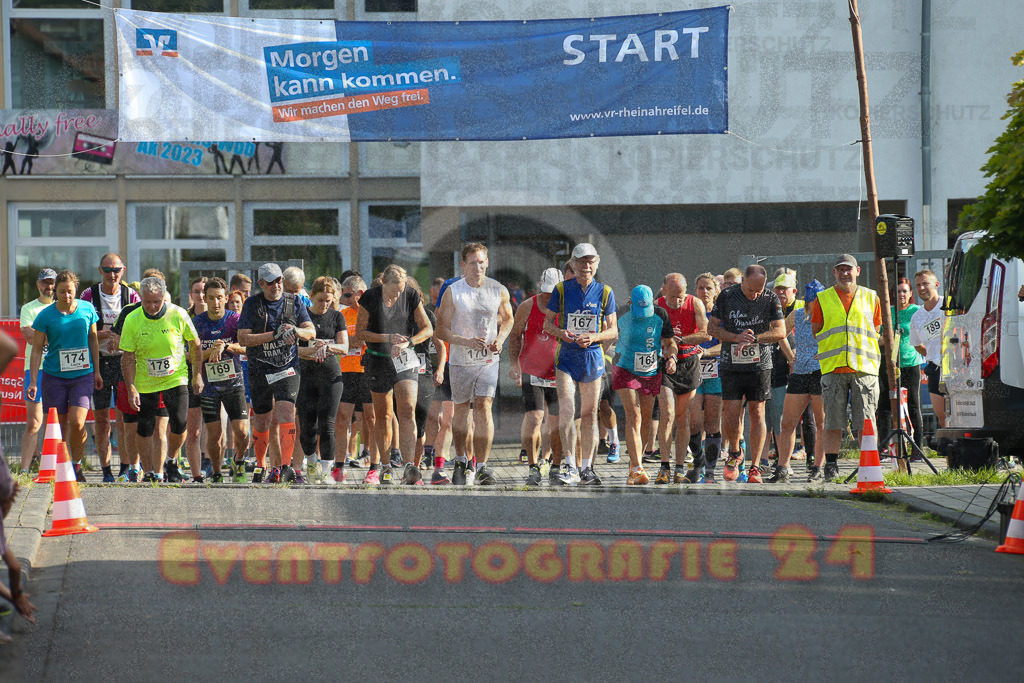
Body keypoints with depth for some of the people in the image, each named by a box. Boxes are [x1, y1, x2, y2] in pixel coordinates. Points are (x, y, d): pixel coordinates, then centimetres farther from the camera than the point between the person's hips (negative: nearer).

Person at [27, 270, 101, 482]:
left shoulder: (87, 310, 0)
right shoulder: (46, 315, -5)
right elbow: (37, 349, 0)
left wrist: (96, 371, 13)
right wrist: (33, 382, -4)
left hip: (83, 375, 0)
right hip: (53, 377, 0)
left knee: (77, 422, -14)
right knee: (59, 425, 3)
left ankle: (77, 464, 7)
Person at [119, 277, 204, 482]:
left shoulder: (178, 315, -11)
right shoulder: (132, 320, -12)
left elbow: (195, 345, 4)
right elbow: (128, 358, -8)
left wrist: (198, 376, 6)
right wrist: (131, 389, -15)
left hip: (176, 379, 0)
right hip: (145, 384, 0)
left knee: (179, 424, -10)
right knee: (145, 429, 1)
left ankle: (171, 462, 17)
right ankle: (150, 472, 17)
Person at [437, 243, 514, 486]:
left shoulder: (498, 290, 0)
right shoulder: (452, 292, -6)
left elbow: (508, 318, 16)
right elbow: (442, 330, -5)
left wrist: (500, 339, -5)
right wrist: (467, 342, -21)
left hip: (488, 359, 0)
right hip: (461, 360, 0)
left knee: (483, 407, -12)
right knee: (461, 411, 10)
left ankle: (482, 467, -11)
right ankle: (460, 460, 31)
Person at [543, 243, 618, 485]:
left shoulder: (605, 292, 4)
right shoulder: (562, 290, 2)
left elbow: (613, 331, 5)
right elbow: (547, 323, 7)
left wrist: (593, 337, -14)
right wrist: (561, 333, -15)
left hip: (592, 356, 2)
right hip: (566, 356, -1)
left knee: (589, 413, 7)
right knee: (566, 409, -16)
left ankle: (587, 467, 16)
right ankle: (571, 467, -17)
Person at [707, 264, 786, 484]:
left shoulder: (771, 299, -3)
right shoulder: (727, 297, -2)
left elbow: (780, 332, -7)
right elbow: (712, 327, 2)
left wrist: (753, 339, -19)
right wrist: (736, 338, -13)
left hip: (760, 365, 0)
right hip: (732, 365, 0)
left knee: (756, 413, -1)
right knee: (731, 413, -5)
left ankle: (755, 467, 3)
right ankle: (734, 453, 22)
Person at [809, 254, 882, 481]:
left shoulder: (870, 298, 13)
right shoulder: (822, 300, 11)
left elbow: (875, 331, 19)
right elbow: (815, 332, 15)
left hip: (864, 368, 0)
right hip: (833, 368, 0)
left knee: (866, 420, -2)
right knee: (833, 420, -1)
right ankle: (831, 464, 5)